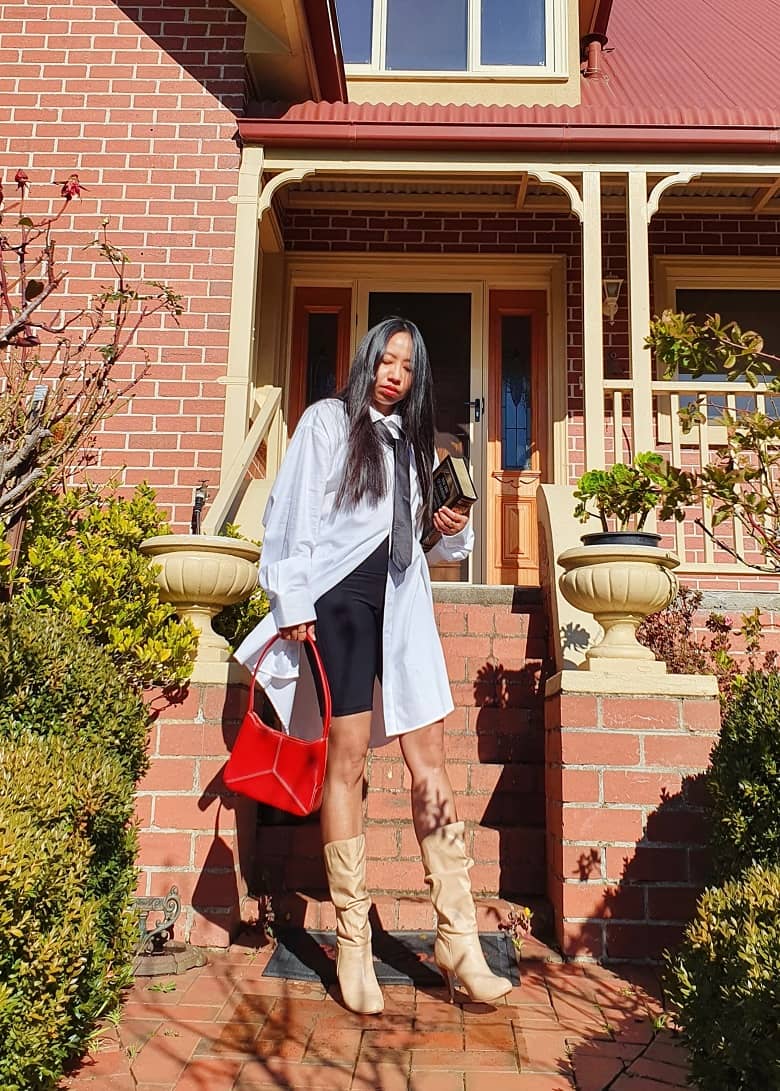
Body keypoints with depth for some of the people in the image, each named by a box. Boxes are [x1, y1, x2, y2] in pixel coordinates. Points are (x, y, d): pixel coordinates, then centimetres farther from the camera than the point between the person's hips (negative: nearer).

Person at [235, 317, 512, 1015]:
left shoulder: (412, 442, 23)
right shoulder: (328, 420, 7)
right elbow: (298, 513, -1)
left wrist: (453, 533, 4)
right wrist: (293, 603, -9)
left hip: (402, 607, 5)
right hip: (341, 598, -5)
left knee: (431, 760, 0)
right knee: (349, 755, -7)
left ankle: (459, 939, 5)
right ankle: (353, 941, 5)